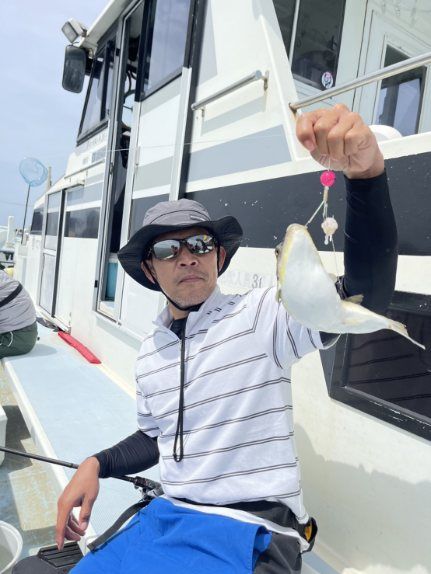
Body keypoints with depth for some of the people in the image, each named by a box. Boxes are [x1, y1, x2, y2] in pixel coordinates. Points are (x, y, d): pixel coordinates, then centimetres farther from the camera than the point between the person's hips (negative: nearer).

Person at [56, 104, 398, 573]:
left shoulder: (262, 316, -13)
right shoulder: (149, 354, 8)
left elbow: (366, 298, -28)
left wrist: (365, 172, -41)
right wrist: (96, 464, 2)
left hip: (250, 530, -5)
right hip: (168, 517, 6)